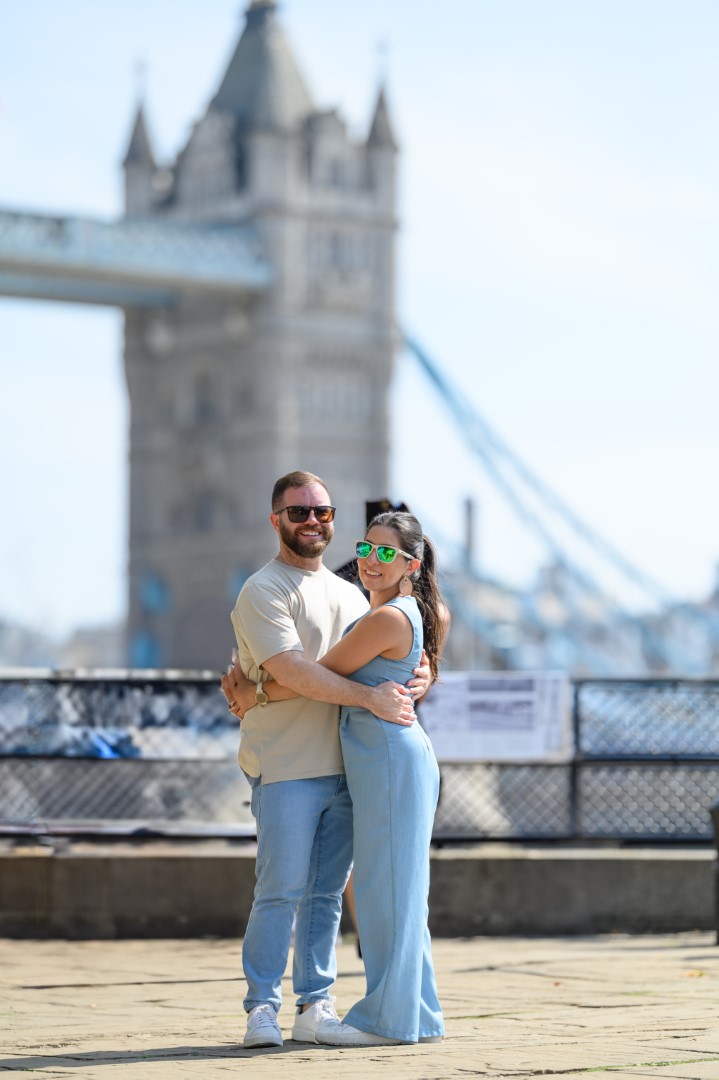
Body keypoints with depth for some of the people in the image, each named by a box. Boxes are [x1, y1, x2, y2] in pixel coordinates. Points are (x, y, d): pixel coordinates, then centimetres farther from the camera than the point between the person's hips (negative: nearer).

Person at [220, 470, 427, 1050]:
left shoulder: (349, 593, 20)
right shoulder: (263, 591, -4)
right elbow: (292, 671, -16)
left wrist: (418, 677, 0)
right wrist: (371, 696, -19)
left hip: (345, 766, 7)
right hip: (287, 768, -7)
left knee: (327, 893, 7)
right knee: (281, 891, -8)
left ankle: (316, 1006, 11)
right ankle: (262, 1007, -2)